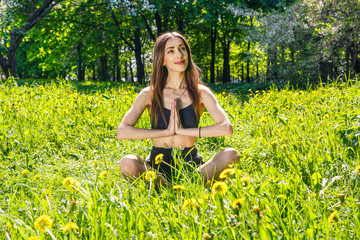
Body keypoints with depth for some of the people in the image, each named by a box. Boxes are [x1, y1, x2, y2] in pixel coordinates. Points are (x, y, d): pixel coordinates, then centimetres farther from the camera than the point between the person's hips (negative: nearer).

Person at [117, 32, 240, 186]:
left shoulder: (201, 93, 2)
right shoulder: (149, 95, 1)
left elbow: (227, 128, -13)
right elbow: (122, 132, -12)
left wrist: (182, 130, -16)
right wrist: (167, 131, -15)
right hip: (158, 166, -1)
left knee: (231, 154, -26)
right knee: (127, 163, -34)